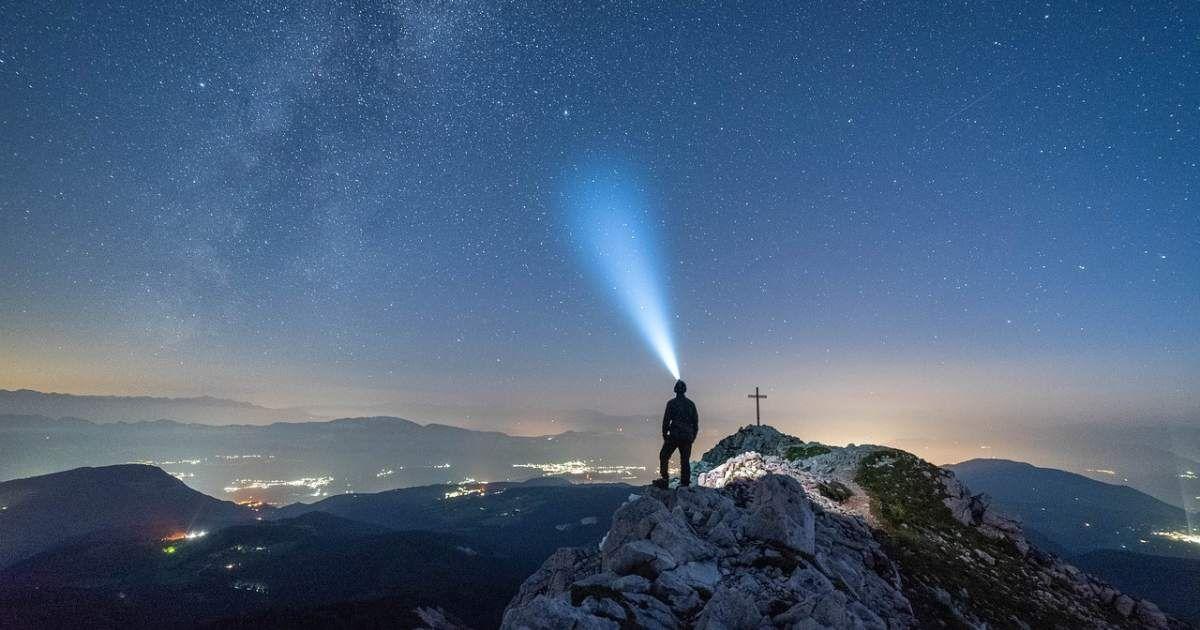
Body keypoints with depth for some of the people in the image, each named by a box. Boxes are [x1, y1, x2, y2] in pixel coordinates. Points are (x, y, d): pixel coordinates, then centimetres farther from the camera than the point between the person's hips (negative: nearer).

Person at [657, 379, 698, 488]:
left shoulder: (671, 403, -4)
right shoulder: (691, 404, 8)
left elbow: (666, 420, -5)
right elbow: (696, 422, 11)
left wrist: (664, 435, 5)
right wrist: (693, 437, 18)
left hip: (674, 435, -4)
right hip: (687, 437, 4)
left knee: (664, 456, 7)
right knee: (685, 460, 11)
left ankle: (664, 479, -3)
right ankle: (685, 483, 8)